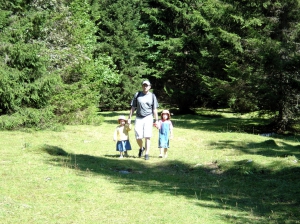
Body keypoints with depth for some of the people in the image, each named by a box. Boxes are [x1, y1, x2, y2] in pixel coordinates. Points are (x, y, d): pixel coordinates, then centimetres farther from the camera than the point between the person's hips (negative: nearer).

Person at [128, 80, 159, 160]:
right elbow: (133, 107, 9)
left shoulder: (152, 96, 6)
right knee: (138, 137, -1)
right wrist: (129, 118, 5)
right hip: (138, 118, 1)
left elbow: (154, 109, 6)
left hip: (148, 118, -1)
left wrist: (156, 120, 2)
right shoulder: (137, 95, 7)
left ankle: (147, 154, -4)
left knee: (147, 137, -8)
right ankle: (141, 148, 29)